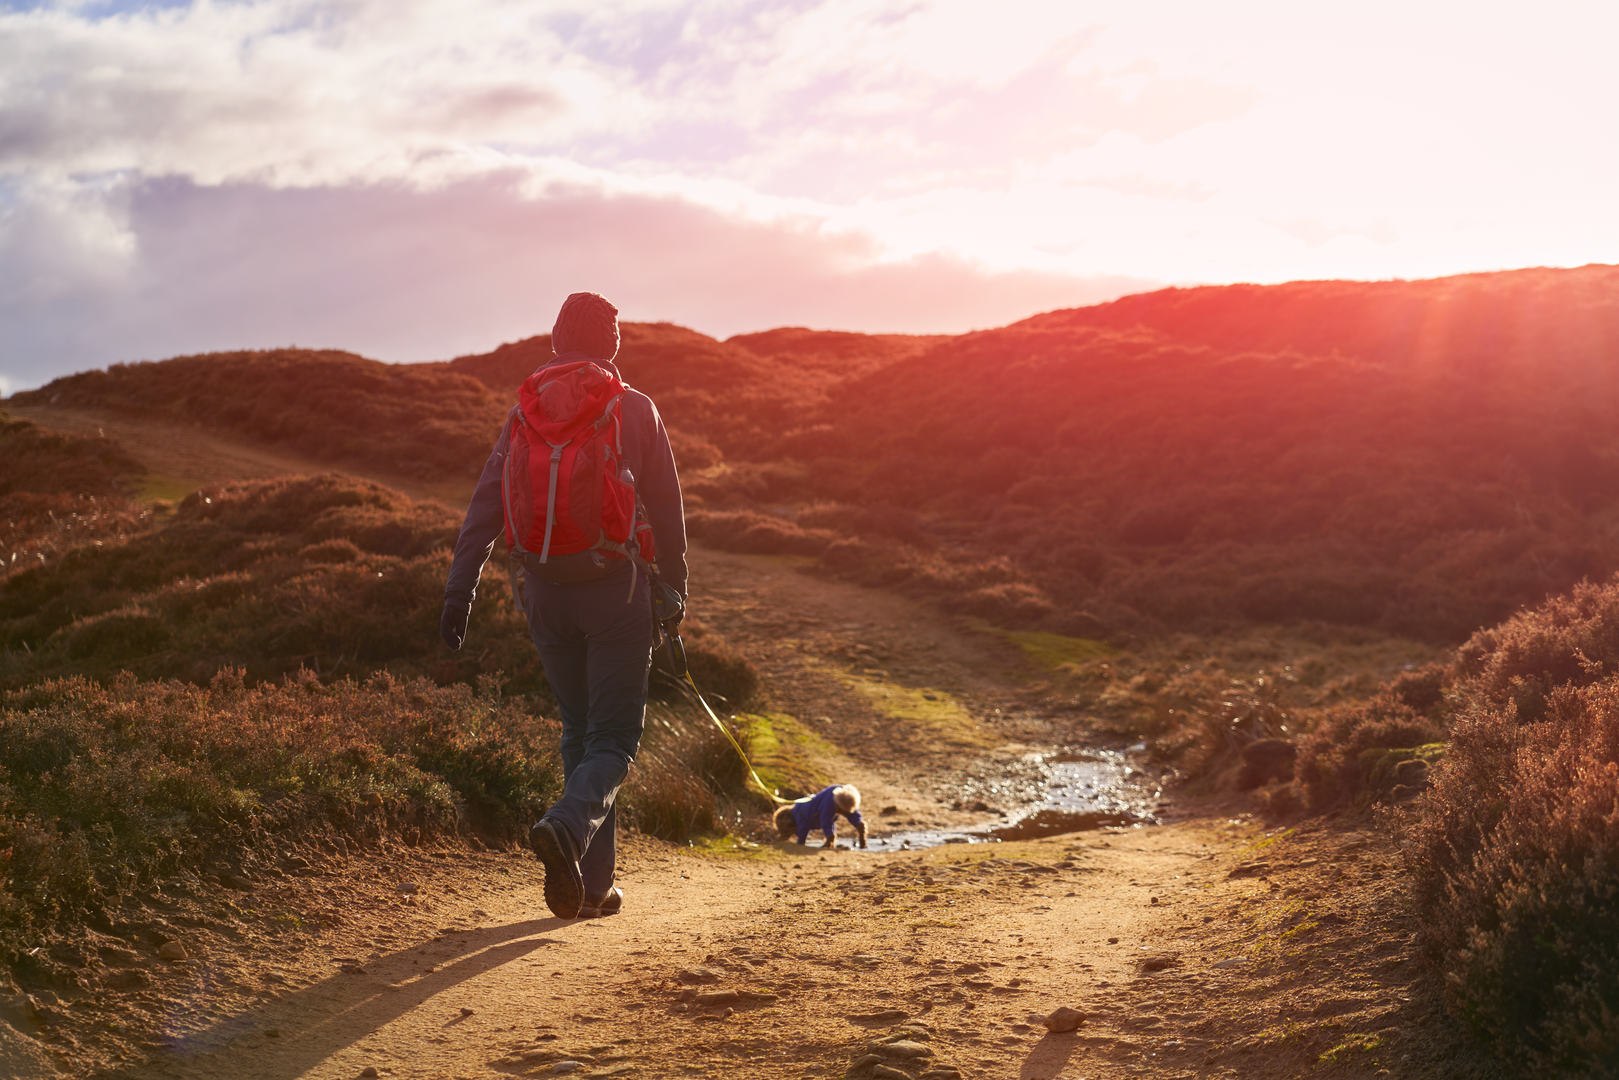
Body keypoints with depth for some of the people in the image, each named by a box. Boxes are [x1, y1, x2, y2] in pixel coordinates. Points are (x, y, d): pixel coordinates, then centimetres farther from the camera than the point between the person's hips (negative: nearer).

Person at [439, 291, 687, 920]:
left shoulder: (526, 411, 6)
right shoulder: (635, 410, -1)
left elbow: (485, 506, 1)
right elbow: (666, 509, 0)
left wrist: (460, 593, 1)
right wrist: (674, 591, 10)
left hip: (545, 591, 3)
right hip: (614, 589, -3)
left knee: (578, 731, 16)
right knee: (614, 737, 2)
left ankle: (591, 884, 15)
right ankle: (567, 826, -28)